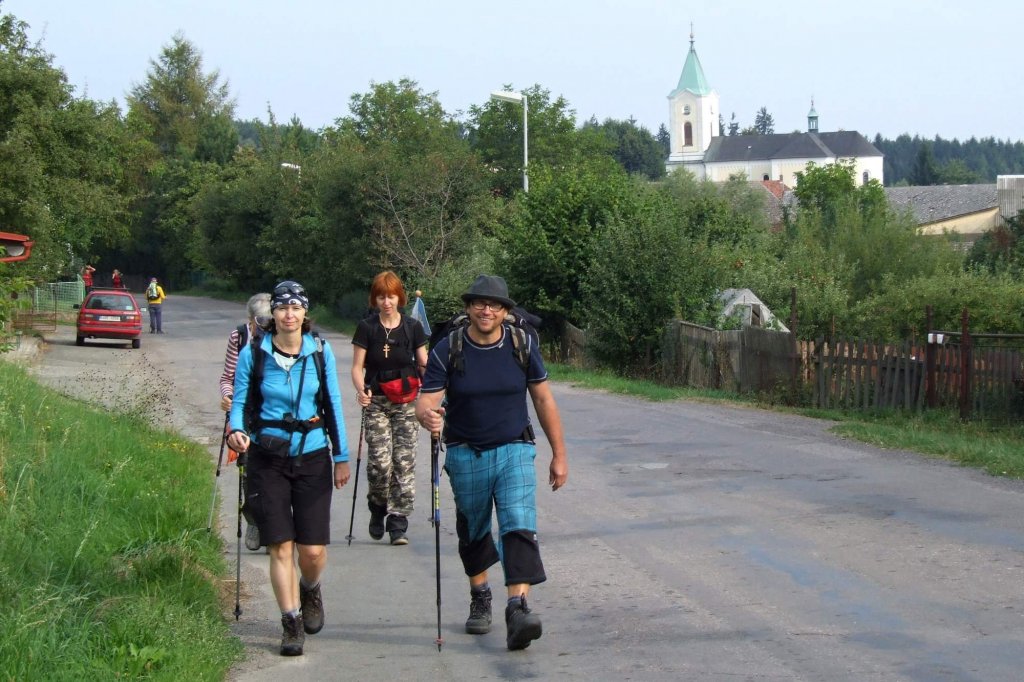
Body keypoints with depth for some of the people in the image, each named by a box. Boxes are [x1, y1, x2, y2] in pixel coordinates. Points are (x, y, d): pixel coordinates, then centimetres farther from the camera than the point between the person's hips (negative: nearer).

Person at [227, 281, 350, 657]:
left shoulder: (320, 352, 1)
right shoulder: (253, 354, -3)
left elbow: (333, 404, 7)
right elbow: (240, 402, 3)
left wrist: (342, 457, 8)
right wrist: (236, 431, -18)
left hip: (312, 456, 1)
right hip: (268, 459, -1)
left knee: (313, 549, -1)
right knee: (281, 546, -4)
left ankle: (310, 591, 32)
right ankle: (291, 623, 8)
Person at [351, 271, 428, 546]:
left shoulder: (412, 327, 4)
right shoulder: (367, 328, 1)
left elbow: (424, 364, 6)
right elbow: (357, 366, 0)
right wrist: (361, 389, -19)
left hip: (406, 402, 1)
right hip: (376, 402, -1)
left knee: (404, 461, -5)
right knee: (380, 462, -11)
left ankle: (398, 523, 2)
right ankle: (377, 508, 17)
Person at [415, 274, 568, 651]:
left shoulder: (522, 344, -3)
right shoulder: (447, 350, -7)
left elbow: (543, 398, 5)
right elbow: (426, 399, -13)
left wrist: (559, 454, 6)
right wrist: (427, 415, -39)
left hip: (514, 450, -1)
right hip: (466, 454, 1)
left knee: (519, 525, -19)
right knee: (473, 533, 15)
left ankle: (517, 608, -27)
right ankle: (480, 598, 39)